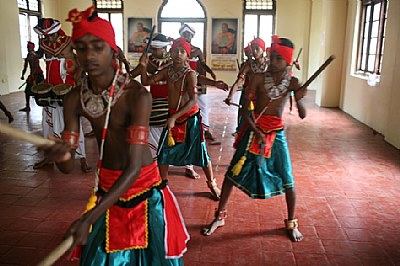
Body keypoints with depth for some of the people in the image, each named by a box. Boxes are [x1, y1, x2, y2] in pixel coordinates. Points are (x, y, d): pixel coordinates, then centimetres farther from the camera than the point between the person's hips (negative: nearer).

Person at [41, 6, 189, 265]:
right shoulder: (75, 99, -8)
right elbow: (68, 167, -6)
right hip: (106, 188, 4)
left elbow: (134, 167, -28)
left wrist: (89, 218, -32)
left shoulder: (137, 95, -25)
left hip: (143, 189, -4)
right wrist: (62, 156, -32)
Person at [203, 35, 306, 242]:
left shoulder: (292, 83, -5)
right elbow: (245, 109, -10)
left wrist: (299, 100, -31)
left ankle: (291, 223, 24)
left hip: (277, 133, 1)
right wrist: (256, 132, -20)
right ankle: (220, 216, 19)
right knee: (233, 172, 2)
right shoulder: (259, 78, -9)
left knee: (287, 178, 2)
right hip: (253, 130, 0)